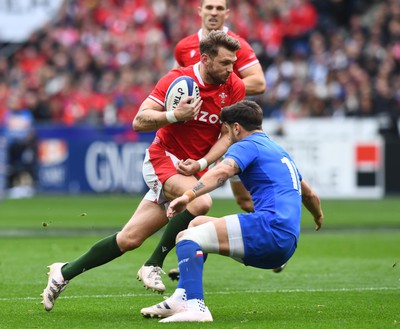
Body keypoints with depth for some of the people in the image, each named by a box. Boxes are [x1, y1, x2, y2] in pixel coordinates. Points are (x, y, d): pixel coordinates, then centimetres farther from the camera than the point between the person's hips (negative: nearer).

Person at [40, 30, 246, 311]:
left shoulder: (234, 87, -4)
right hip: (164, 157, -4)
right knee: (201, 202, -34)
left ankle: (65, 272, 16)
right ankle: (153, 265, -20)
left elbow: (228, 134, -1)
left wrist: (201, 163, -15)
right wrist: (174, 115, -31)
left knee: (130, 239, 2)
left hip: (190, 169, 4)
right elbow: (139, 121, -15)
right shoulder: (178, 79, -15)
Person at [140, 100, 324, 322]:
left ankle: (194, 306, -38)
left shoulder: (247, 145, 2)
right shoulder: (281, 152, 29)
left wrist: (188, 195, -33)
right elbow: (309, 195, 41)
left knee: (187, 238, -17)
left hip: (271, 227, -9)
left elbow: (223, 171, -21)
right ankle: (181, 299, 14)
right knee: (198, 223, 22)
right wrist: (318, 216, 62)